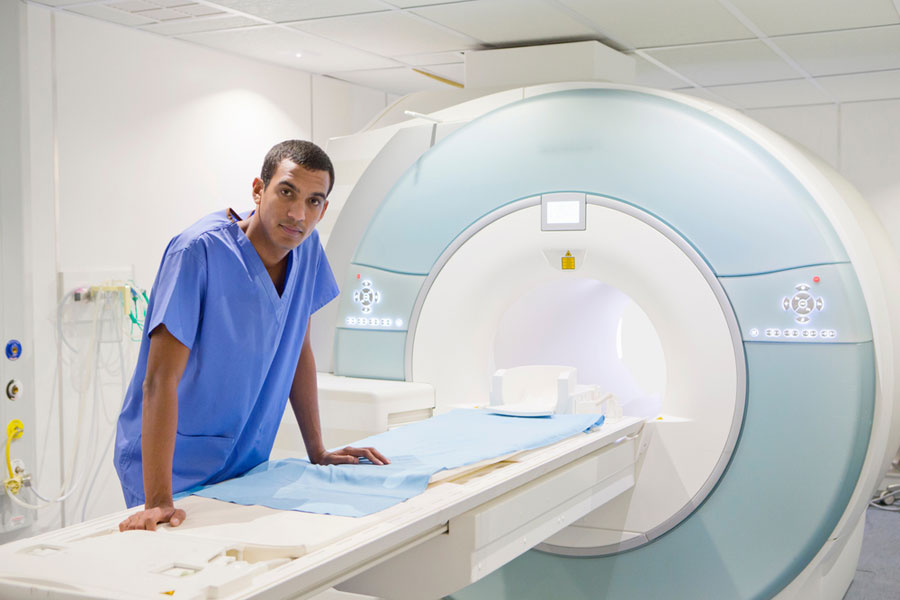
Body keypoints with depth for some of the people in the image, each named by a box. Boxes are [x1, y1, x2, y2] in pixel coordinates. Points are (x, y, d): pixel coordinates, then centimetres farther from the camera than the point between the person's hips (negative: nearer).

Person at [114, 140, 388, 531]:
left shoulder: (307, 249, -2)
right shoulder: (200, 250, -22)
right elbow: (161, 380, -26)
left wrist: (318, 454, 8)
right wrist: (158, 501, -32)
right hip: (177, 466, -6)